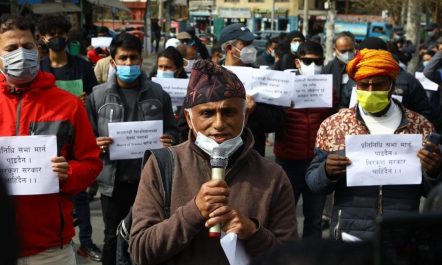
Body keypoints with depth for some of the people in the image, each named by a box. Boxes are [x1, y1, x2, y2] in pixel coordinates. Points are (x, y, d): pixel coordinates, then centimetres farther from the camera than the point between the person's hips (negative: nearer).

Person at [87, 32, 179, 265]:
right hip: (114, 181, -1)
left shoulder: (158, 93, 3)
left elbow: (171, 129, 9)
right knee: (113, 238, 14)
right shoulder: (98, 95, -1)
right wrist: (96, 145, -20)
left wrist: (169, 140, -12)